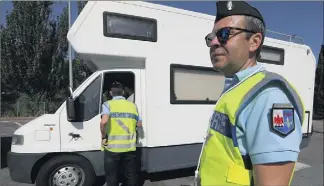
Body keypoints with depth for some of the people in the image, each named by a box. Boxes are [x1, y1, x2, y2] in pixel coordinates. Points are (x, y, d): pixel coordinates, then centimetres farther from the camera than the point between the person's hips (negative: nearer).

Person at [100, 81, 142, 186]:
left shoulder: (108, 104, -6)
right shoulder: (133, 105, 7)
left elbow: (104, 122, -23)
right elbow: (139, 124, 11)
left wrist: (103, 136, -8)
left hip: (113, 147, -3)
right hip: (130, 147, 3)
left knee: (112, 177, 14)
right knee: (130, 175, 19)